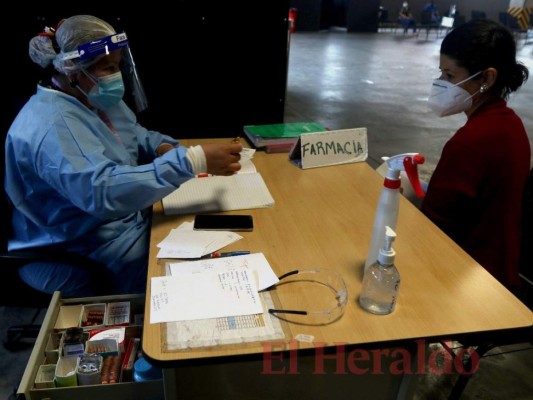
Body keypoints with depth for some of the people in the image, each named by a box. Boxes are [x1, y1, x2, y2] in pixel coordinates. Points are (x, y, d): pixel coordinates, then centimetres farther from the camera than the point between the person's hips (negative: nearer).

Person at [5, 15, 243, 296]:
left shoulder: (94, 98, 3)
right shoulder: (51, 125, -27)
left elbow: (134, 135, 16)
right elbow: (104, 192, -40)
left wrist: (164, 148, -8)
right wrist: (193, 161, -42)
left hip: (125, 218, 9)